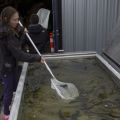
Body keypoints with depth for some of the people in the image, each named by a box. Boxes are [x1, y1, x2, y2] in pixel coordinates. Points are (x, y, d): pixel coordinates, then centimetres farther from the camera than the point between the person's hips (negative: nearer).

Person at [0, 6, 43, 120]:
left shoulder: (11, 31, 0)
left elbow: (17, 44, 11)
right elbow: (19, 55, -29)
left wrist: (22, 32, -1)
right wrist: (37, 58, -23)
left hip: (12, 65, 9)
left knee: (15, 88, 21)